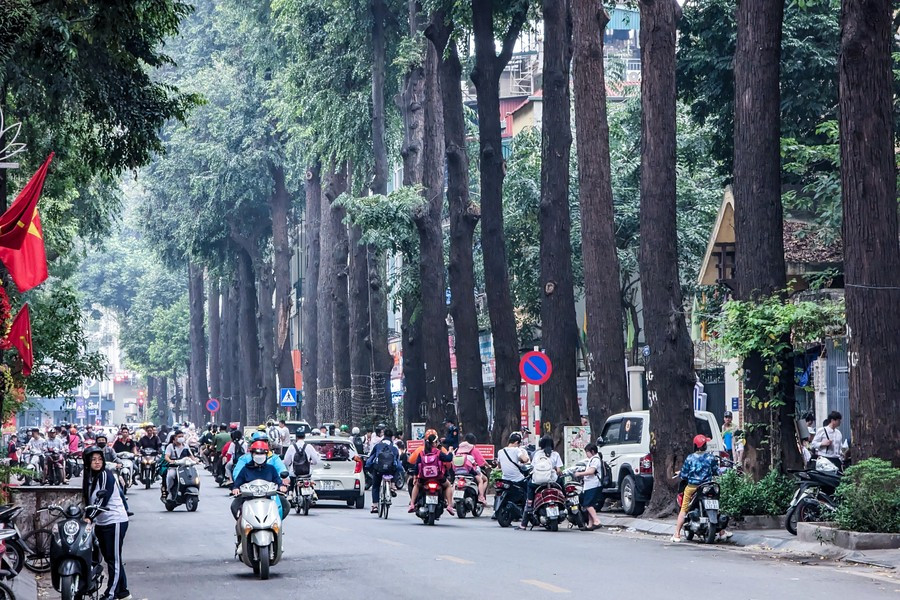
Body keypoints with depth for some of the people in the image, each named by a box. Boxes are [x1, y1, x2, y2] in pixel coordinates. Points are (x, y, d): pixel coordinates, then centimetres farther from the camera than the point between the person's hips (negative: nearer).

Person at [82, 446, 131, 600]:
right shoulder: (88, 477, 11)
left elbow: (104, 498, -22)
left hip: (115, 520, -9)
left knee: (114, 559, -6)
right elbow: (87, 501, 14)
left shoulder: (107, 475, -12)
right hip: (100, 522, 9)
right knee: (109, 558, 12)